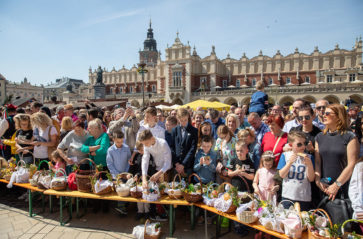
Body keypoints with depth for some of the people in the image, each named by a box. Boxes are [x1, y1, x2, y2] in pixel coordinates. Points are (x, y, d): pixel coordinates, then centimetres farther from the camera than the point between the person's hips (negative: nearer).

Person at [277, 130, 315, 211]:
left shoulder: (308, 157, 0)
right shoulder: (285, 155, 0)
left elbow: (311, 179, -1)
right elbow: (281, 175, -4)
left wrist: (309, 164, -15)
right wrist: (290, 162, -14)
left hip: (304, 197, 0)